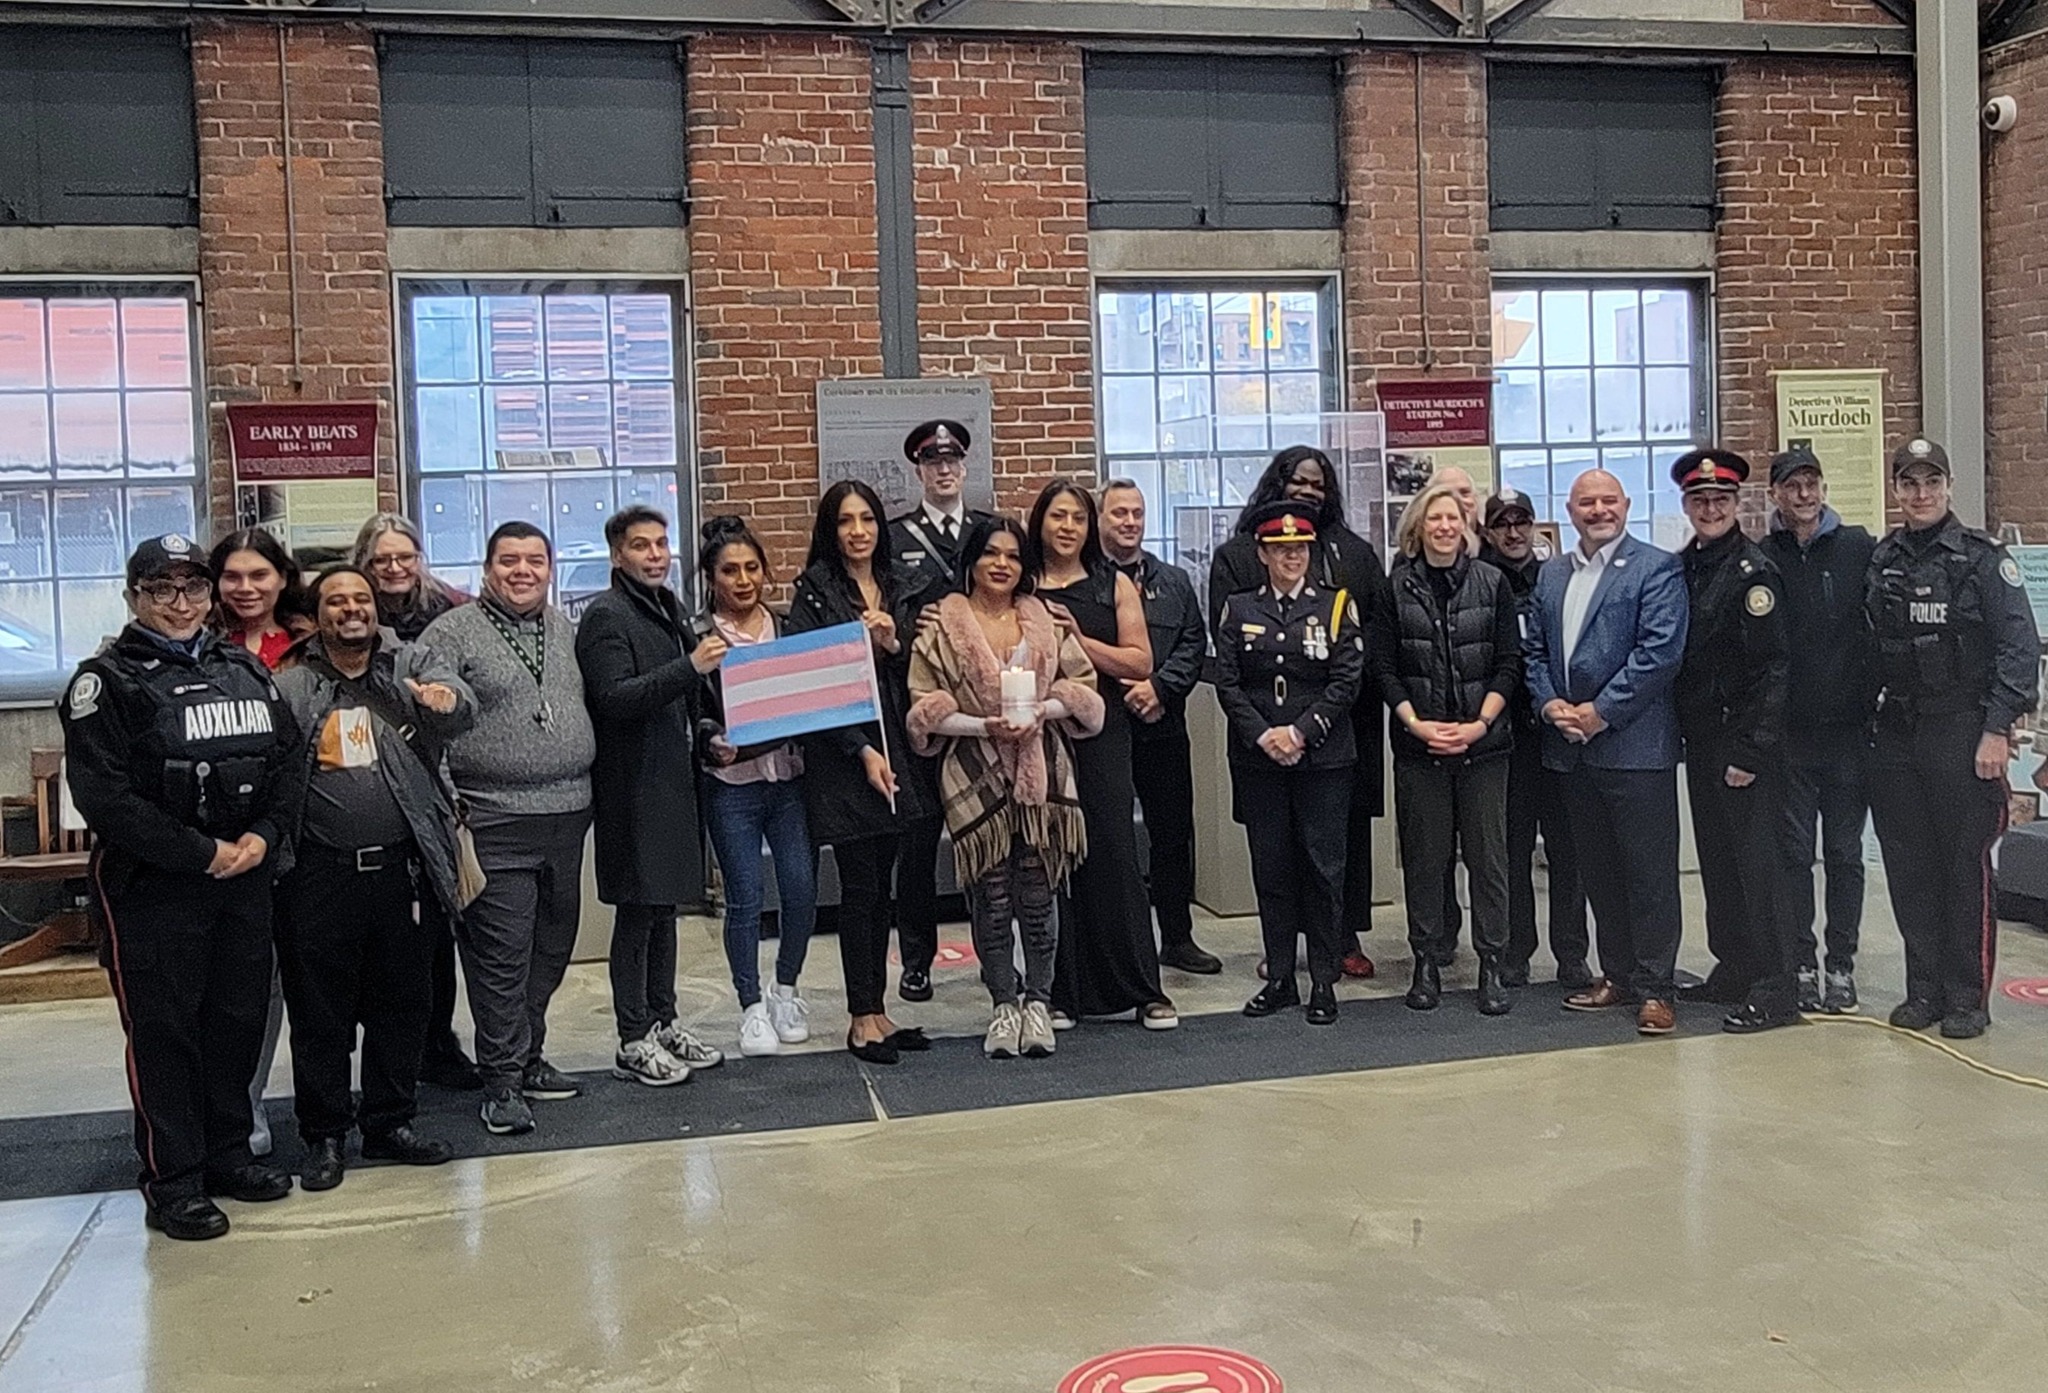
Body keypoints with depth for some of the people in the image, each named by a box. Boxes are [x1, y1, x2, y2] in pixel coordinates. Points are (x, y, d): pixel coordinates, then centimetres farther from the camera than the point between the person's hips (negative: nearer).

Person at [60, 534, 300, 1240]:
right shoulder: (106, 680, -6)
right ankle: (172, 1182, 13)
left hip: (244, 876, 5)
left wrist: (262, 835, -7)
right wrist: (203, 853, -15)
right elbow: (103, 795, -14)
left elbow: (287, 760, 10)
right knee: (163, 1030, 2)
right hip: (152, 887, -5)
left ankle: (227, 1154, 27)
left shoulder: (245, 670, 11)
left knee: (240, 1016, 11)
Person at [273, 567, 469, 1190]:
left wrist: (444, 698, -36)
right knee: (320, 1012, 8)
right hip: (321, 875, -2)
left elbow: (463, 707, -13)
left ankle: (391, 1123, 28)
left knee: (404, 1004, 12)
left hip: (400, 867, 2)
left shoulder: (414, 666, 5)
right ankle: (325, 1136, 22)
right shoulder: (291, 687, 3)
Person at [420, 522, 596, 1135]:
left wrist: (584, 789, 14)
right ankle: (502, 1081, 5)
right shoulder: (453, 633, -4)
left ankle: (528, 1056, 28)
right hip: (494, 824, -6)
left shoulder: (566, 630, 14)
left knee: (551, 948, 14)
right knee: (501, 956, -3)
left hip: (567, 817, 6)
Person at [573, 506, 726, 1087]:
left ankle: (663, 1022, 24)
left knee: (665, 906, 14)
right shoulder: (606, 616, -10)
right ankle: (633, 1043, 6)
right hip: (633, 788, -8)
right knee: (637, 911, -2)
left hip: (673, 780, 8)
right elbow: (615, 699, -22)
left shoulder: (670, 610, 16)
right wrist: (690, 668, -29)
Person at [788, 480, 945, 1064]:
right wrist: (863, 751, -14)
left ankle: (876, 1009, 19)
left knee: (882, 884, 10)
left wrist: (894, 645, -9)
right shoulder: (814, 593, -3)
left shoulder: (907, 587, 11)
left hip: (899, 749, 5)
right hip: (841, 754, -5)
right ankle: (863, 1017, 9)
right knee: (859, 887, -1)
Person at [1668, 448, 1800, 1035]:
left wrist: (1751, 749, -18)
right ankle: (1733, 970, 25)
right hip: (1699, 740, 8)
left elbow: (1772, 667, -15)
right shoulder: (1680, 568, 10)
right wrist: (1681, 732, 11)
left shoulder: (1754, 571, -11)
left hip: (1743, 743, -8)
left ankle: (1775, 987, 3)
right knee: (1716, 860, 14)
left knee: (1755, 861, -4)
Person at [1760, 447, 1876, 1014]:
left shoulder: (1860, 549, 1)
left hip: (1849, 728, 0)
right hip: (1788, 733, 0)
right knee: (1793, 852, 5)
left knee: (1844, 853, 8)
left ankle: (1841, 967, 17)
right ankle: (1803, 965, 15)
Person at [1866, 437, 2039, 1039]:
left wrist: (1997, 729, -15)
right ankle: (1924, 989, 20)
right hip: (1896, 735, 5)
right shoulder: (1881, 560, 9)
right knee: (1908, 867, 8)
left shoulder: (1983, 557, -4)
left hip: (1963, 732, -4)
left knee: (1966, 866, 0)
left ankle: (1968, 997, 11)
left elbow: (2020, 648, -8)